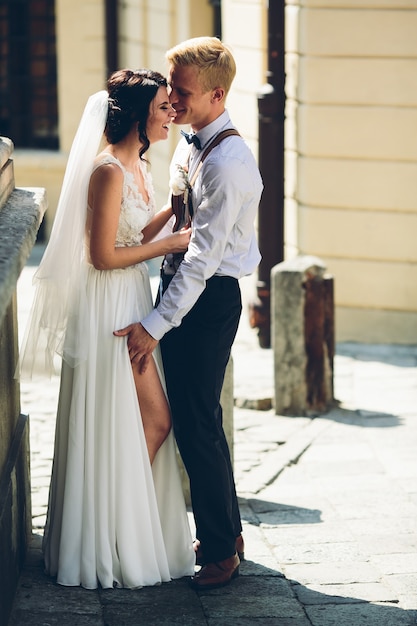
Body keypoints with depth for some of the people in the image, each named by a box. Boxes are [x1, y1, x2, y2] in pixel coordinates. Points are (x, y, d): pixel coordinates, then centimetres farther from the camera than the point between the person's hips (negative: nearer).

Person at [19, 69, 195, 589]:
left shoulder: (137, 166, 11)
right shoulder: (109, 170, -19)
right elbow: (103, 255, -21)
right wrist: (170, 244, -14)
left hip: (133, 303, 10)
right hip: (109, 308, -10)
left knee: (149, 421, 11)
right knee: (155, 418, -3)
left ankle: (136, 531, 22)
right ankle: (115, 543, 10)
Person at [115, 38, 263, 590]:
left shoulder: (227, 162, -22)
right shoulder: (190, 145, 8)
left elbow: (203, 255, -23)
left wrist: (155, 326, -23)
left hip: (209, 298, -10)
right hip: (182, 286, 10)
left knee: (198, 426, -4)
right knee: (192, 420, 17)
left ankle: (221, 550, 9)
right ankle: (227, 530, 31)